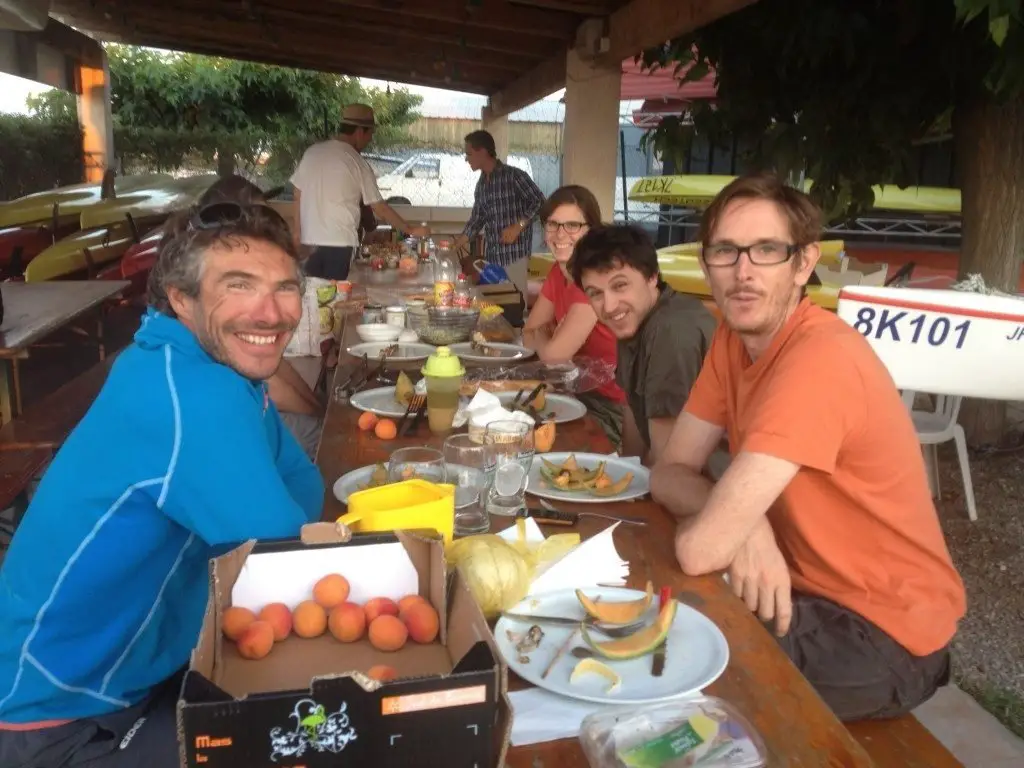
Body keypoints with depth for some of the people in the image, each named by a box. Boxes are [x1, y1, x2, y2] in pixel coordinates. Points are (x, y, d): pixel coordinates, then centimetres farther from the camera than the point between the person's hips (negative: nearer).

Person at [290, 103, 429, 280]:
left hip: (309, 240, 5)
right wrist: (410, 230, 6)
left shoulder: (312, 152, 6)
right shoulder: (357, 164, -6)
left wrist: (299, 231, 20)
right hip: (340, 243, -4)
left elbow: (298, 195, 10)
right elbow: (379, 207, -3)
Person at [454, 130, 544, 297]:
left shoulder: (514, 175, -5)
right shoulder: (481, 185, 15)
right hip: (491, 255, 6)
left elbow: (539, 202, -8)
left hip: (514, 254, -6)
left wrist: (517, 226, -17)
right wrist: (456, 245, 13)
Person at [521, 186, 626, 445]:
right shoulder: (558, 271, 5)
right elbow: (528, 334, 8)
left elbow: (553, 353, -23)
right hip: (582, 392, 7)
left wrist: (540, 335, -2)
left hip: (618, 408, -7)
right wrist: (548, 335, -12)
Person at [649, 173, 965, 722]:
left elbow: (699, 548, -34)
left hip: (882, 633, -7)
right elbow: (670, 471, -4)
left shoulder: (820, 359, -31)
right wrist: (740, 523, -23)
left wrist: (728, 525, -11)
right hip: (799, 585, 7)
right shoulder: (733, 337, -2)